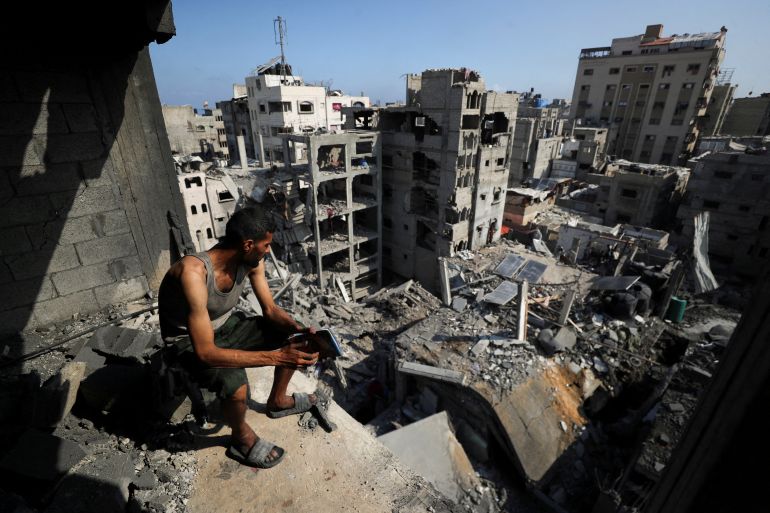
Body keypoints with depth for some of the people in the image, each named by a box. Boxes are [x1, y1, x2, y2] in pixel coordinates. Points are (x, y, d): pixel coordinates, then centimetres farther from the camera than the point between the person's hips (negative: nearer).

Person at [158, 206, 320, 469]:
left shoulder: (251, 260, -18)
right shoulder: (193, 272, -39)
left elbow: (270, 309, -7)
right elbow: (206, 352, -39)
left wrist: (299, 329, -27)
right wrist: (277, 356, -43)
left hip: (226, 324, 6)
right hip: (190, 341, -6)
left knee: (295, 339, -5)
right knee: (236, 387, -32)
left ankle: (277, 401, 20)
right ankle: (242, 439, 4)